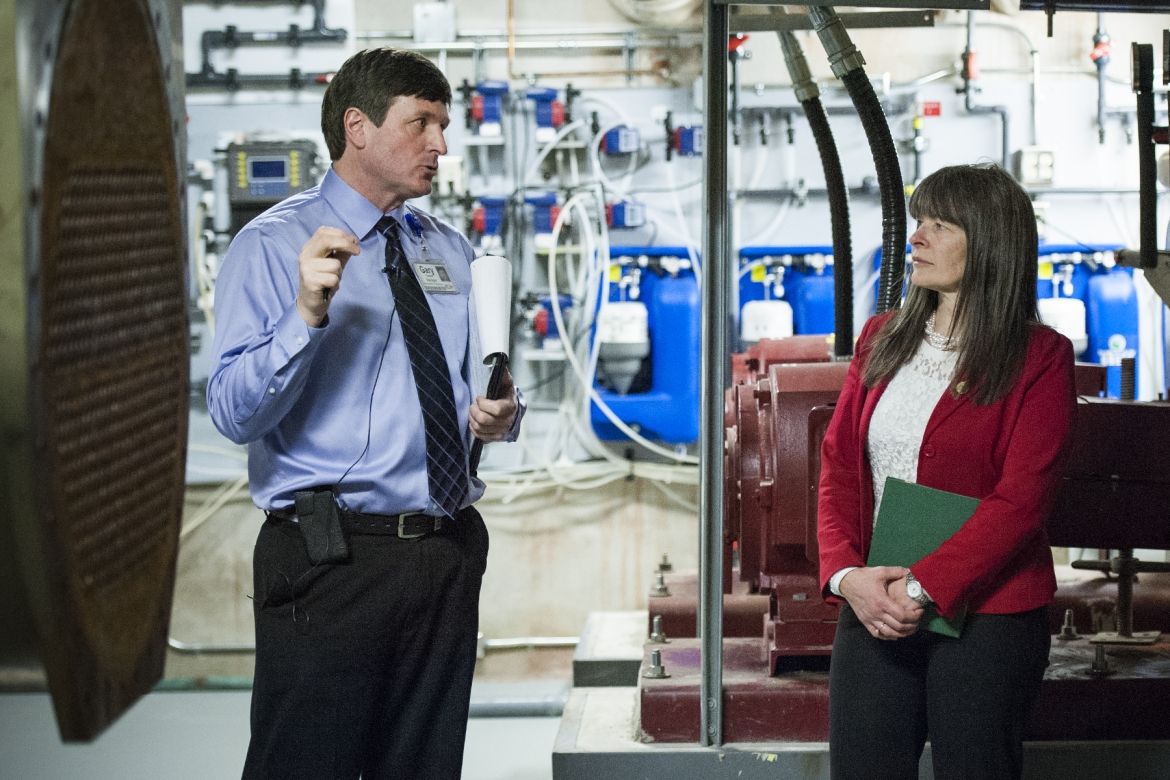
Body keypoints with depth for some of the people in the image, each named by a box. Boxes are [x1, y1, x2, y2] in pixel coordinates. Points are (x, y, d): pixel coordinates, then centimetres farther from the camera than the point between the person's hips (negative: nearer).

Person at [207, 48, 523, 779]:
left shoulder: (452, 252, 15)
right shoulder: (272, 246, -5)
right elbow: (234, 414, -14)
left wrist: (500, 414, -2)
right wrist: (307, 312, -27)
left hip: (447, 552, 6)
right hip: (329, 555, -6)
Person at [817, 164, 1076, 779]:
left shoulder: (1039, 357, -4)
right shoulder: (882, 339, 12)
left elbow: (1019, 500, -12)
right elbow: (838, 467, 8)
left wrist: (920, 588, -18)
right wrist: (846, 575, -9)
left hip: (985, 619, -4)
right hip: (873, 612, 4)